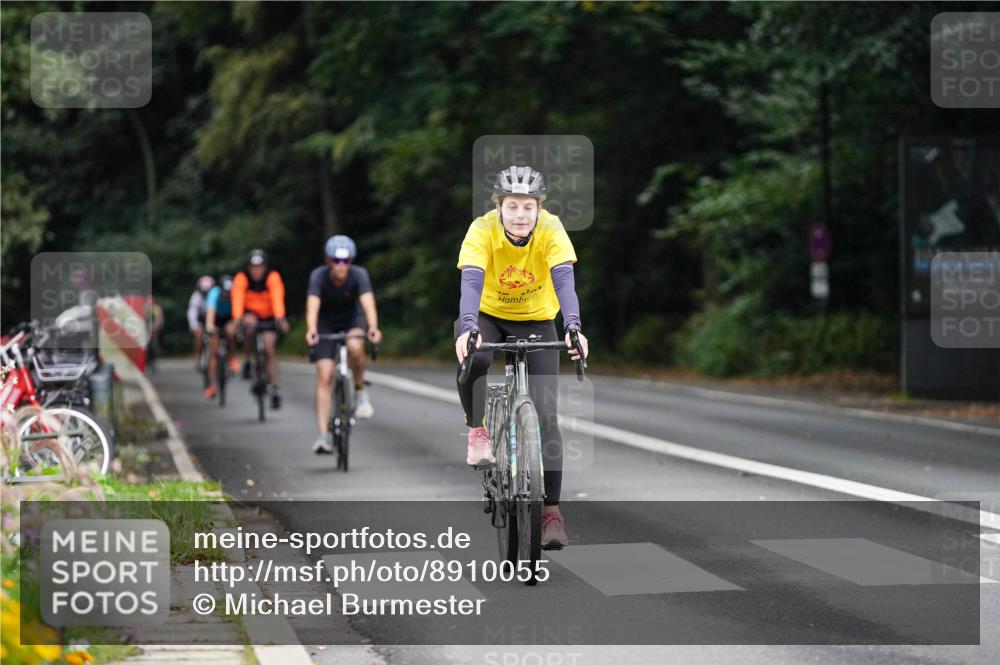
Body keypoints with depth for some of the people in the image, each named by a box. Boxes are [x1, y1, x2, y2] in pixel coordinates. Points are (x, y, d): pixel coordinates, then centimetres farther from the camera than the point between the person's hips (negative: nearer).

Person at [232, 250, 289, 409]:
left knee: (269, 350, -13)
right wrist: (237, 318, -50)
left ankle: (275, 390, -8)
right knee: (249, 324, -34)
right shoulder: (241, 278, -21)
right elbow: (237, 299, -33)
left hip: (268, 317, 0)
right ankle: (247, 360, -14)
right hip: (251, 314, 0)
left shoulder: (273, 277, -23)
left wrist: (279, 318, -52)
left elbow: (277, 297, -36)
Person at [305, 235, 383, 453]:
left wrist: (373, 327, -57)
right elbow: (312, 306, -38)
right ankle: (323, 436, -10)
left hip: (352, 318, 0)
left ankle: (360, 391, -9)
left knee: (354, 346, -36)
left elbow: (368, 303, -38)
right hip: (326, 322, 0)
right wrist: (311, 330, -57)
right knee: (324, 377, -11)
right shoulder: (318, 276, -26)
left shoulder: (359, 274, -25)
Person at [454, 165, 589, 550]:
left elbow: (564, 280, -36)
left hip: (537, 320, 1)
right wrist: (467, 329, -56)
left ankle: (551, 510, -1)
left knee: (545, 414, -7)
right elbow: (471, 281, -38)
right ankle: (478, 433, -13)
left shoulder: (551, 230, -24)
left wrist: (573, 327, -53)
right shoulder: (482, 230, -26)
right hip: (489, 314, -1)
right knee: (472, 358, -36)